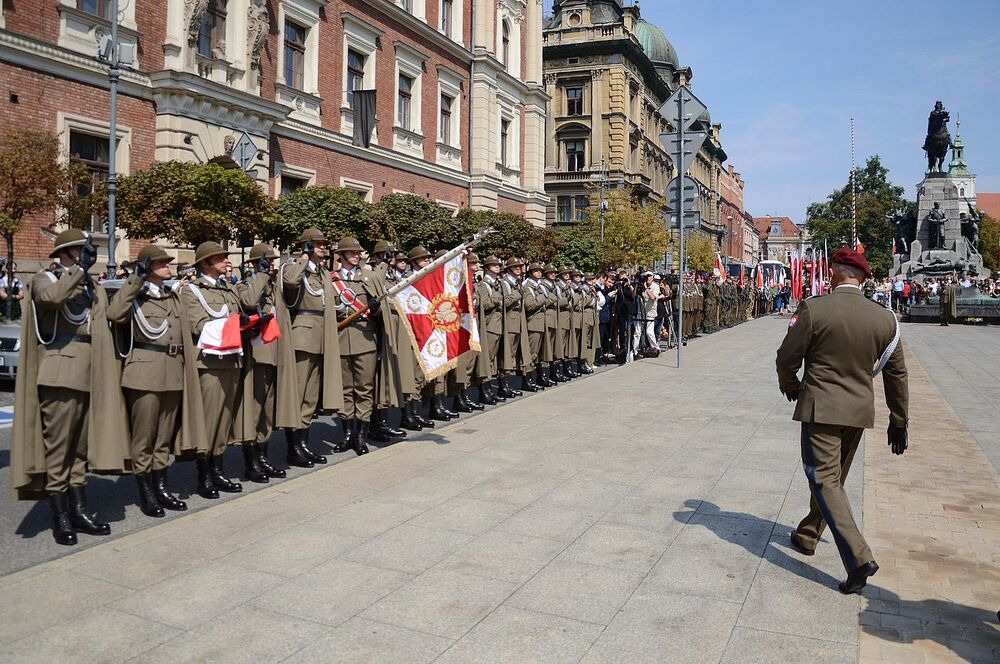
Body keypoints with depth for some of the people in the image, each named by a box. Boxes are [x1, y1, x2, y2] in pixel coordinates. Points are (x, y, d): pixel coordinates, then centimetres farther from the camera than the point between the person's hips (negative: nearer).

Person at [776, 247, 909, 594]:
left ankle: (858, 556, -13)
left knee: (824, 479, -2)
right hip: (859, 410, 5)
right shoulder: (885, 319, 0)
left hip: (820, 409, -5)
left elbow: (787, 359, -8)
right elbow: (896, 375, 5)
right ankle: (808, 535, 37)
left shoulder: (813, 309, -14)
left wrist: (790, 387, 13)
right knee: (833, 477, 19)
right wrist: (899, 420, 16)